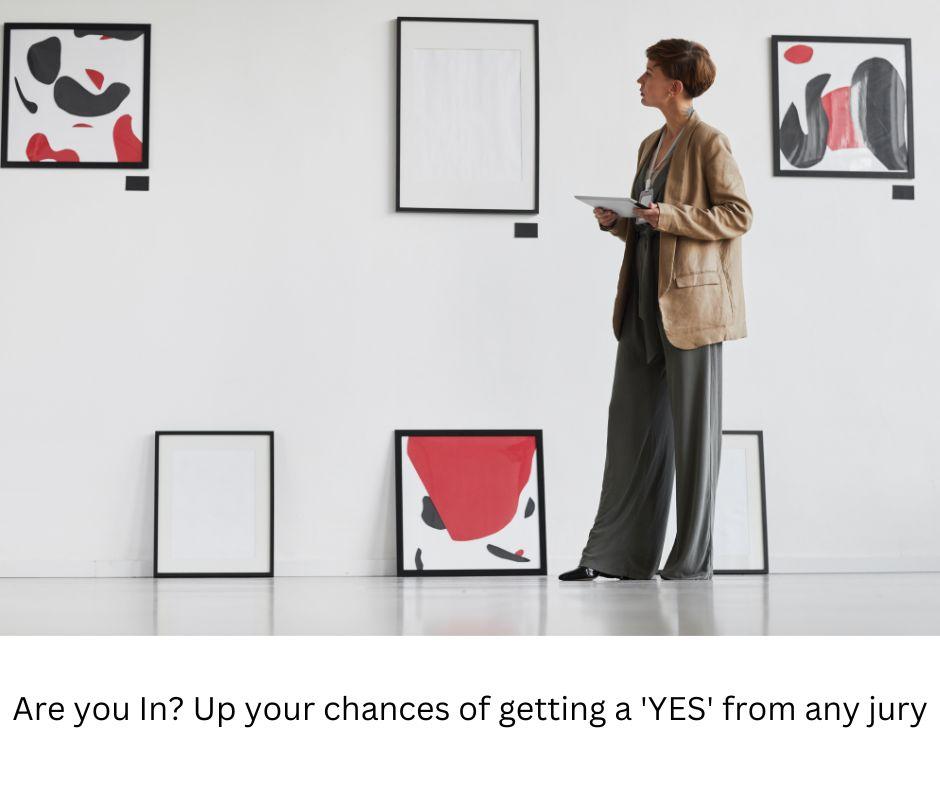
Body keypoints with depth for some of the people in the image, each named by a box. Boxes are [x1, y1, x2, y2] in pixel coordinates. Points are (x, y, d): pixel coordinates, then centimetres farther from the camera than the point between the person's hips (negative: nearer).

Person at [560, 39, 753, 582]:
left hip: (690, 300, -8)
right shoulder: (651, 145, 17)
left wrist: (669, 216, -19)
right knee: (632, 420, 7)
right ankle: (623, 554, 13)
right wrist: (616, 221, 3)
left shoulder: (709, 142, -7)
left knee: (693, 429, 0)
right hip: (643, 300, 8)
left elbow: (739, 214, -12)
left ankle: (693, 560, 9)